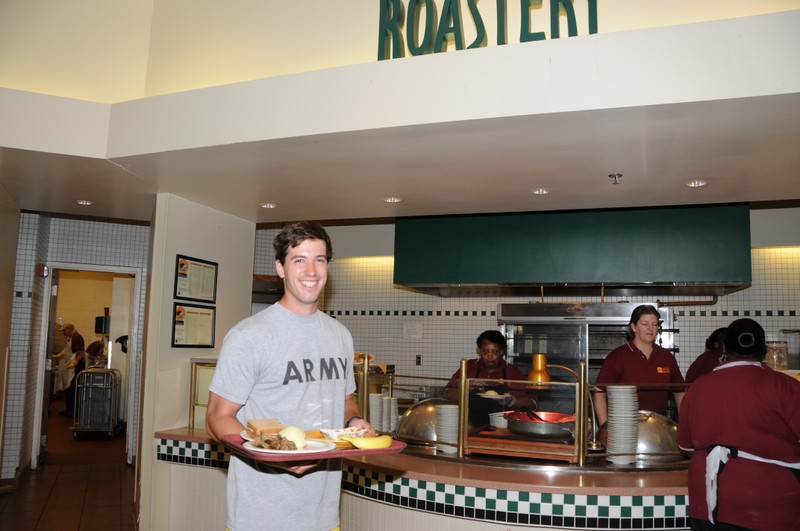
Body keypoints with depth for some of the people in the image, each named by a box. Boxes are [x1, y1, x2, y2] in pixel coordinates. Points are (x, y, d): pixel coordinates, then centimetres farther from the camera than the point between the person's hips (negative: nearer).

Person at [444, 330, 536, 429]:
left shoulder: (513, 372, 7)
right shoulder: (469, 367, 10)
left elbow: (532, 403, 6)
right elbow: (448, 394, 7)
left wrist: (513, 401, -12)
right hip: (471, 428, 1)